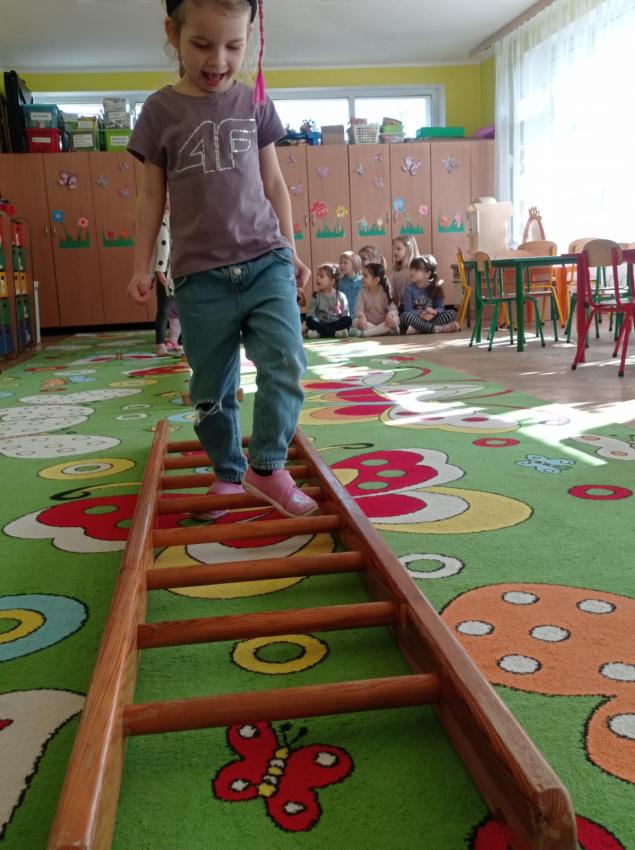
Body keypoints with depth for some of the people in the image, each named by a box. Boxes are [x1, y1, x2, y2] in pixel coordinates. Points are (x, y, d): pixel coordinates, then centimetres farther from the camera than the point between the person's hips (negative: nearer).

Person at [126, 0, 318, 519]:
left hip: (266, 261, 1)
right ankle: (228, 474, 25)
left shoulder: (256, 102, 7)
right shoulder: (160, 111, 2)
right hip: (200, 274, 0)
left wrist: (290, 252, 11)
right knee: (212, 387, 7)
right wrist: (142, 266, 4)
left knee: (285, 363, -15)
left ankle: (268, 467, -1)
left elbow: (273, 183, 13)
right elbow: (152, 195, 6)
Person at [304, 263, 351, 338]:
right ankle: (335, 332, -34)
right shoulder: (316, 296, 6)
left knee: (348, 319, -27)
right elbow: (310, 314, -3)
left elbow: (346, 316, 1)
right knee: (310, 320, -28)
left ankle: (320, 332, -32)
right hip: (321, 324, 0)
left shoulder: (340, 296, 4)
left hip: (337, 323, 0)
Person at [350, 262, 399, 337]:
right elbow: (359, 309, -12)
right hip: (369, 324, 0)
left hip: (384, 324, 0)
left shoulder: (385, 292, -3)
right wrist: (361, 316, -36)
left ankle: (363, 333, -38)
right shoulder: (363, 293, 1)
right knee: (355, 321, -27)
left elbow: (392, 308, -12)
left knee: (395, 319, -31)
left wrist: (390, 314, -38)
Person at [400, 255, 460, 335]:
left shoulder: (436, 287, 3)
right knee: (405, 316, -33)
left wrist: (434, 312, -25)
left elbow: (441, 308, -1)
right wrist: (421, 315, -30)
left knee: (452, 313, -18)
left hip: (431, 319, 2)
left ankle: (418, 329, -34)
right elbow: (408, 310, -12)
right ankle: (438, 329, -37)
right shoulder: (409, 288, -3)